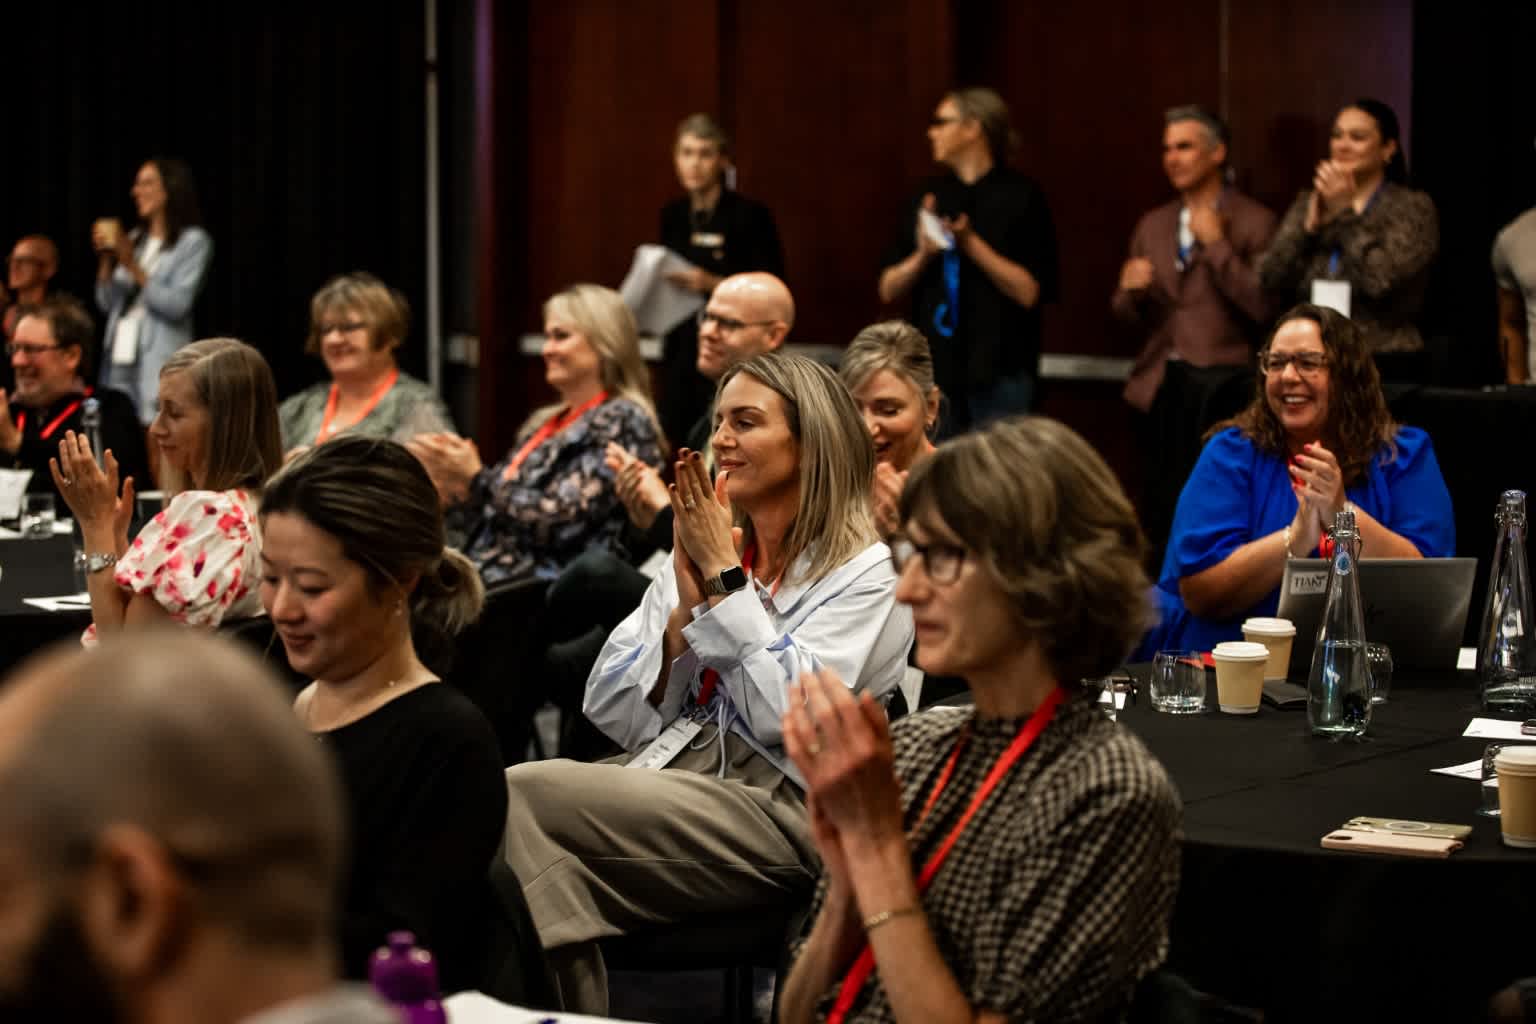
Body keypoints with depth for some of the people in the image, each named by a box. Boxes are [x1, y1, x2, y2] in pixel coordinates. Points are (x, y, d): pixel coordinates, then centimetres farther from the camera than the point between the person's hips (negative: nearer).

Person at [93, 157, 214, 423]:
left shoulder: (194, 241, -1)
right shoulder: (135, 239, 18)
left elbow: (177, 305, -13)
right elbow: (107, 304, 15)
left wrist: (134, 268, -15)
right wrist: (105, 260, 2)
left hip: (158, 364, -6)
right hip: (118, 361, 6)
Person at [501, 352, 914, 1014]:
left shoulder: (863, 573, 1)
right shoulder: (700, 554, 18)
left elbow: (787, 715, -14)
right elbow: (613, 717, 11)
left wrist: (726, 576, -8)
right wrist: (687, 607, -2)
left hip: (778, 805, -6)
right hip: (668, 770, 6)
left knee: (528, 796, -24)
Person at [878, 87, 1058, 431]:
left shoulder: (1020, 196, -3)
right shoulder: (931, 196, 12)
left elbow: (1029, 292, -10)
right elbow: (888, 290, 10)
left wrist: (972, 245, -16)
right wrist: (922, 255, -9)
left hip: (999, 375, -5)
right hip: (935, 367, 5)